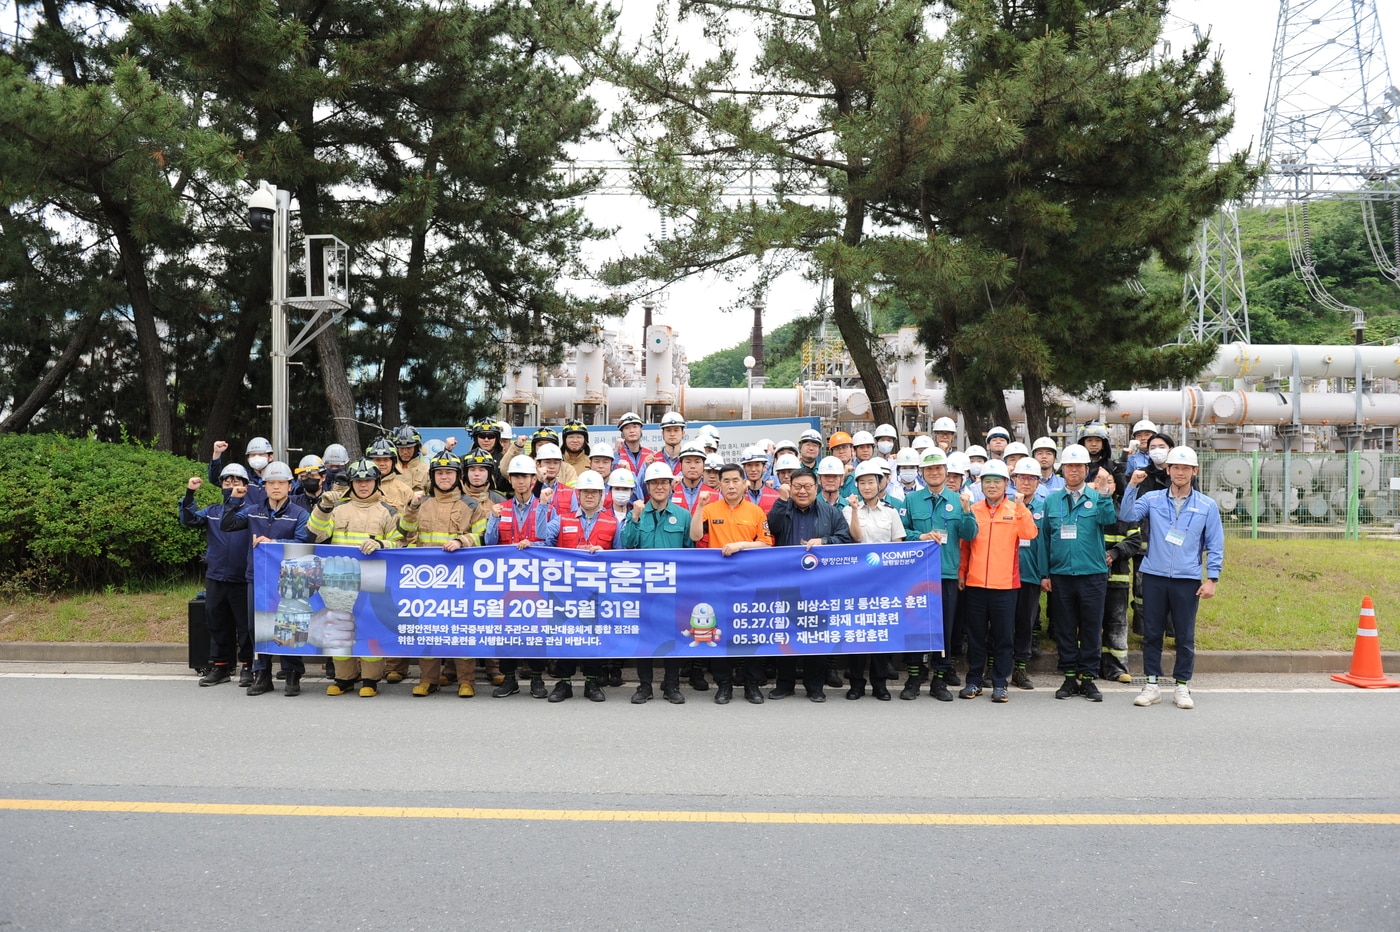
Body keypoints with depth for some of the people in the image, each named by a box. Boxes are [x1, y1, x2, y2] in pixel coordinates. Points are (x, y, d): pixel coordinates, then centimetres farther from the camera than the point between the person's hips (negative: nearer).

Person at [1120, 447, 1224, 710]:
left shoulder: (1207, 506, 4)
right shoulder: (1152, 499, 4)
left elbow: (1215, 545, 5)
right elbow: (1127, 515, -11)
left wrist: (1212, 578, -3)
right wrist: (1132, 486, -20)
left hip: (1188, 580, 0)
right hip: (1154, 577, 1)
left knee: (1185, 636, 5)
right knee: (1151, 633, 5)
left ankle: (1183, 686, 16)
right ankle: (1152, 684, 14)